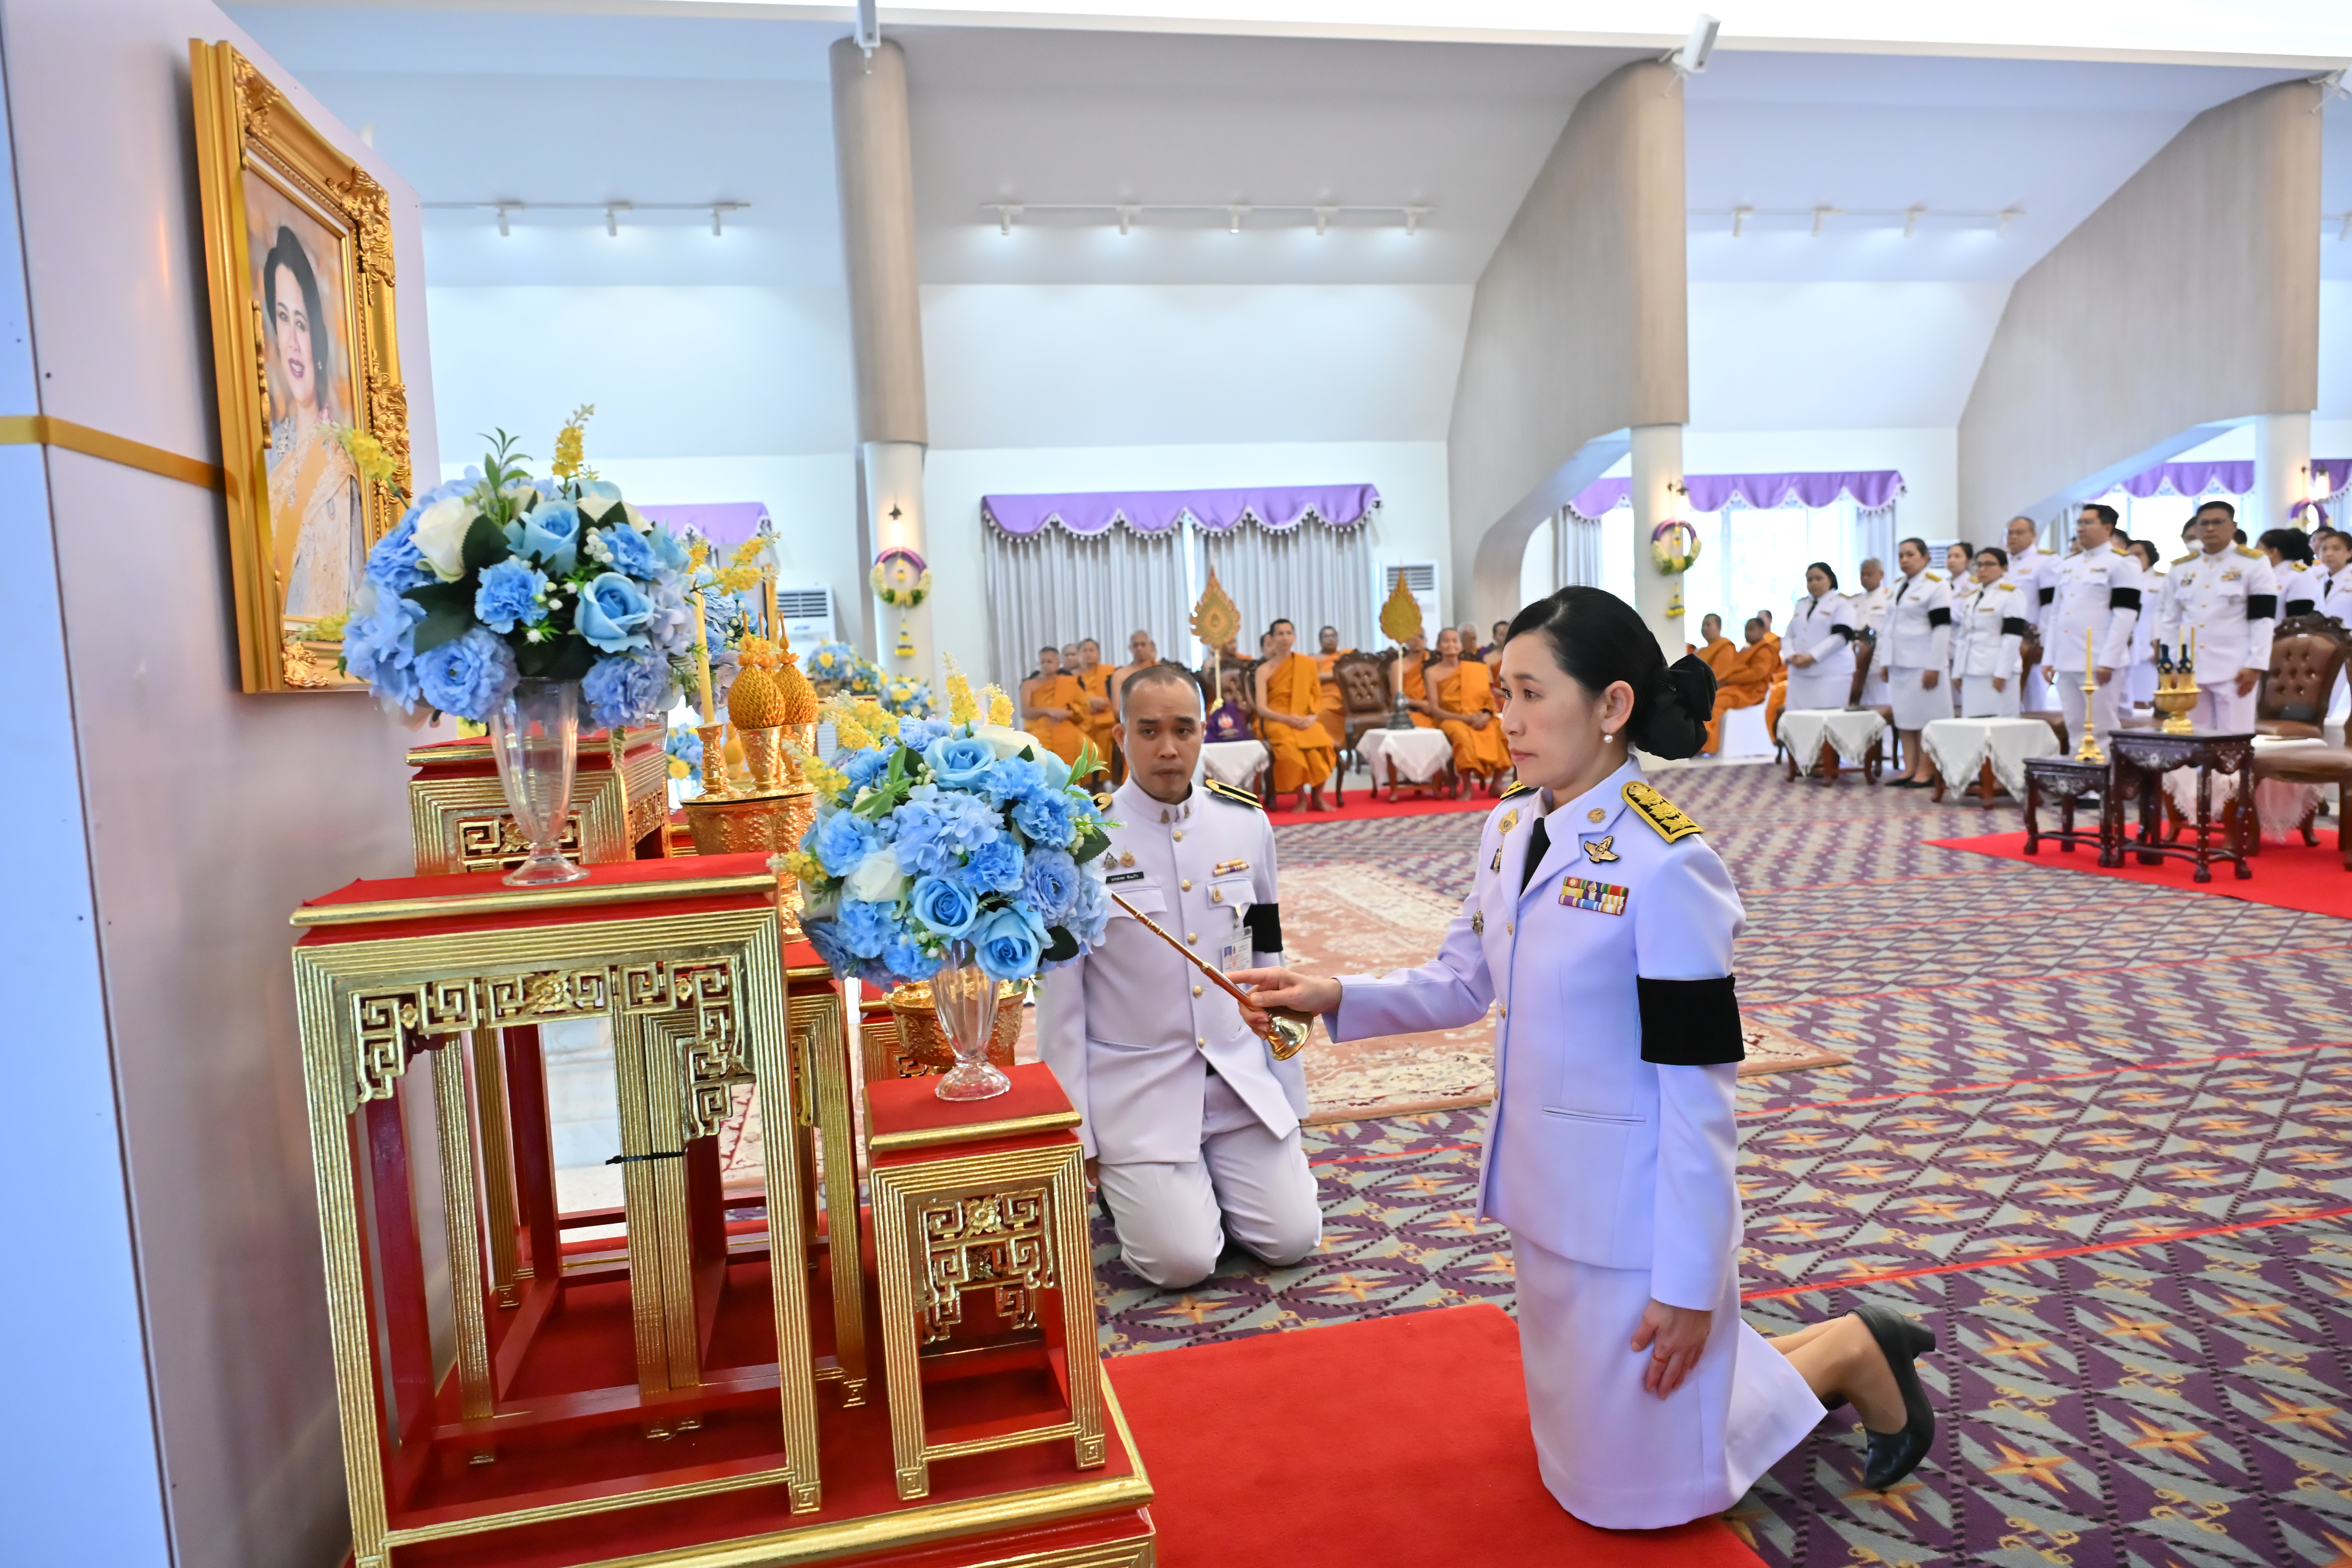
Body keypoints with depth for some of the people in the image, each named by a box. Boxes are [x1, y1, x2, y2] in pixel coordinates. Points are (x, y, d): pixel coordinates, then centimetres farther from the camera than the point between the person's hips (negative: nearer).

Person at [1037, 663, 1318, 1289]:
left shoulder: (1246, 823, 1)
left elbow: (1268, 960, 10)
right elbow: (1059, 997, -7)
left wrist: (1290, 1089, 11)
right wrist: (1076, 1136, -5)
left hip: (1242, 1077, 4)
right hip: (1135, 1087, -4)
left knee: (1292, 1237, -3)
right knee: (1182, 1260, -12)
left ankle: (1207, 1173, 24)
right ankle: (1122, 1181, 19)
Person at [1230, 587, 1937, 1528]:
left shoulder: (1667, 864, -24)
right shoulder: (1510, 827, -1)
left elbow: (1697, 1091, -21)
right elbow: (1465, 983, 7)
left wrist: (1687, 1282, -17)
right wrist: (1336, 997, -7)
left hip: (1633, 1206, -8)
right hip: (1542, 1192, 8)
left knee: (1636, 1491, 10)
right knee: (1582, 1449, 25)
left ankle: (1847, 1356, 26)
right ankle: (1805, 1354, 40)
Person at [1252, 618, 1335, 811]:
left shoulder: (1308, 663, 10)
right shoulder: (1264, 670, 2)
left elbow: (1318, 696, 11)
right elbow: (1262, 708, -4)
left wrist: (1312, 717, -10)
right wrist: (1287, 719, -20)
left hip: (1305, 720, 2)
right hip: (1277, 721, -2)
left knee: (1322, 744, -31)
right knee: (1290, 747, -36)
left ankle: (1317, 795, -9)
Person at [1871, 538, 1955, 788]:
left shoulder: (1936, 586, -7)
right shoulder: (1898, 588, 16)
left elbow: (1942, 627, -13)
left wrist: (1934, 667, -18)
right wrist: (1884, 662, 12)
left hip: (1923, 664, -8)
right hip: (1899, 663, 8)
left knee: (1926, 717, -5)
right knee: (1903, 717, 7)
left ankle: (1926, 771, -1)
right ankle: (1911, 769, 12)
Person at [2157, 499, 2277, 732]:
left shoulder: (2254, 563, 1)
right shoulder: (2180, 568, 12)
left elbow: (2264, 619, -4)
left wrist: (2255, 666, -12)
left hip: (2234, 669, -4)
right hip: (2189, 669, 4)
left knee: (2234, 737, -3)